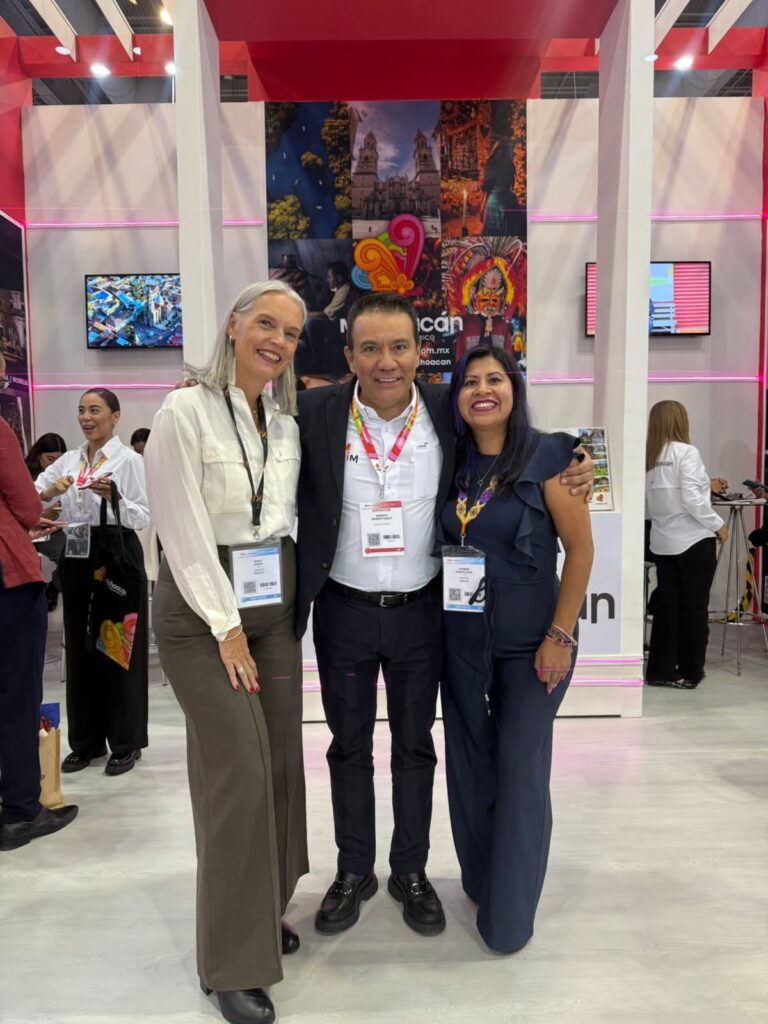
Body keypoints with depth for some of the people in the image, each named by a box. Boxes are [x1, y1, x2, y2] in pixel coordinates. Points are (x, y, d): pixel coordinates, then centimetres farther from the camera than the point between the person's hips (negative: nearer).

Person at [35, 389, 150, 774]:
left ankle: (126, 742, 13)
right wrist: (50, 491, -11)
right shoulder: (68, 459, 13)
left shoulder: (129, 459, -4)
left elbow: (142, 518, -10)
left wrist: (112, 497, -26)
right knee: (79, 647, 11)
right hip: (75, 558, 6)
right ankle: (86, 740, 23)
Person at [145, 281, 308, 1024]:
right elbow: (185, 535, -14)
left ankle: (262, 910, 32)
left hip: (274, 603, 6)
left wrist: (290, 604, 5)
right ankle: (233, 961, 13)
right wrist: (227, 628, -14)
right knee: (239, 770, -5)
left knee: (279, 763, 10)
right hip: (202, 607, -6)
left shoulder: (287, 423, 9)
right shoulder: (185, 413, -10)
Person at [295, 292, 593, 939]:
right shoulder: (315, 414, -10)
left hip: (421, 612, 1)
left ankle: (411, 872, 39)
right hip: (344, 613, 0)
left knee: (415, 745, 16)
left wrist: (571, 472, -9)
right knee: (349, 746, 16)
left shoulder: (449, 412, -7)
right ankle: (354, 872, 38)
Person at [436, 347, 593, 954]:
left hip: (531, 638, -4)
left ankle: (509, 914, 24)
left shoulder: (547, 456, -9)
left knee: (520, 766, 3)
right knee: (468, 759, 15)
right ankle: (479, 878, 39)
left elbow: (580, 549, -9)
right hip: (460, 635, 4)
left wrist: (561, 636, -12)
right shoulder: (450, 462, 2)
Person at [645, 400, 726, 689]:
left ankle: (661, 670, 16)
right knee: (694, 607, 7)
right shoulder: (686, 452, -11)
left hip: (662, 542, 5)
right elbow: (691, 499, -16)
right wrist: (718, 525, -5)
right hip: (694, 540, -5)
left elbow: (645, 504, 1)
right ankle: (689, 672, 18)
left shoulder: (648, 456, 3)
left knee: (666, 606, 11)